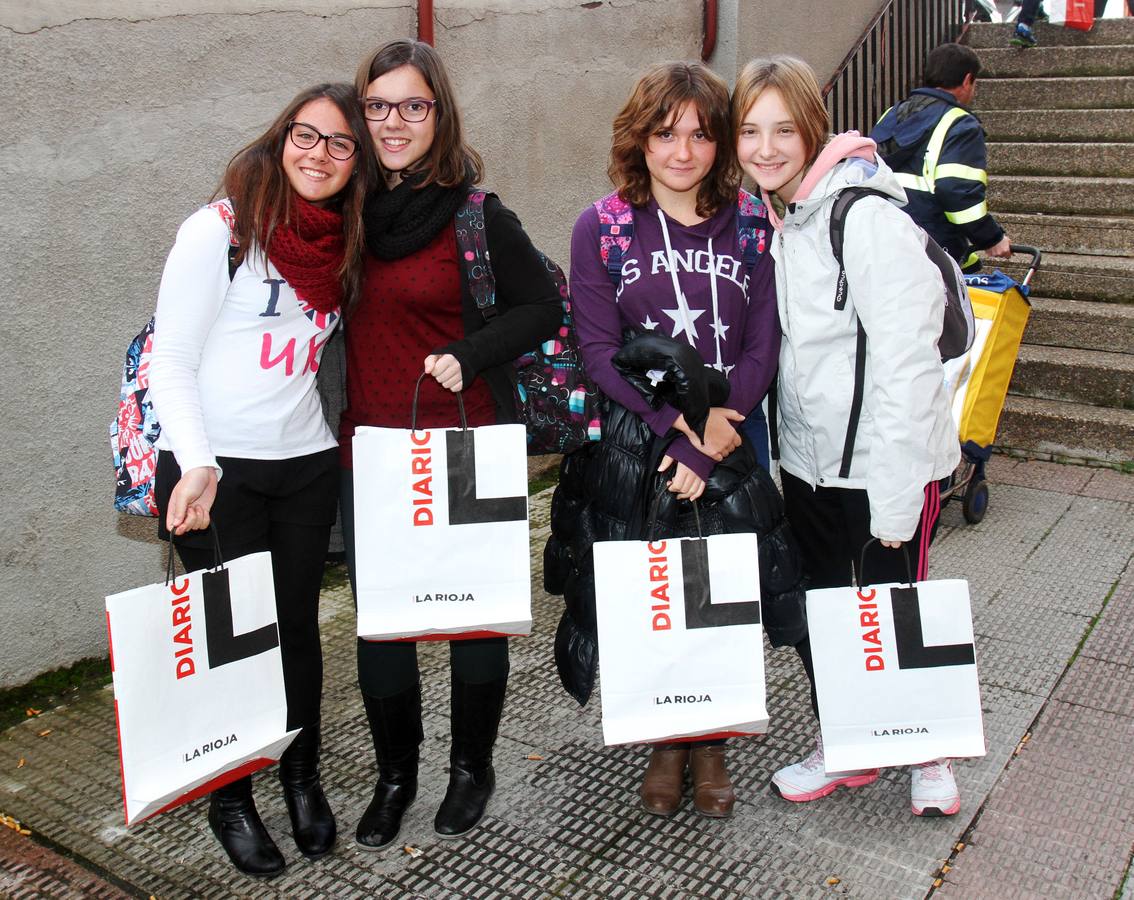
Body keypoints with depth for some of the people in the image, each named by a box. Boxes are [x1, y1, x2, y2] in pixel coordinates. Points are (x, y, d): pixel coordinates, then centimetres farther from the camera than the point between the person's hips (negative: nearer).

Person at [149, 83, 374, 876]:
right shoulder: (221, 230, -9)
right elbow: (171, 363, -10)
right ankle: (231, 798, 26)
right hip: (213, 470, -4)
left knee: (298, 626, 12)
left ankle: (303, 778, 34)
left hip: (304, 465, 5)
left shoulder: (341, 243, 8)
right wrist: (197, 467, -21)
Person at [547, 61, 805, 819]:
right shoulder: (602, 228, 0)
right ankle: (666, 742, 28)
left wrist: (719, 425, -14)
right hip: (629, 451, -1)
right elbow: (600, 352, -6)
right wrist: (675, 435, -15)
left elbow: (763, 345, 2)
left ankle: (711, 743, 27)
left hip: (730, 445, 2)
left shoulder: (749, 227, 5)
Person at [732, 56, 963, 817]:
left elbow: (907, 361, -21)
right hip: (809, 461, 7)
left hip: (888, 464, -7)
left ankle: (931, 755, 32)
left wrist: (895, 493, -21)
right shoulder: (771, 219, 6)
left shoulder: (865, 216, -18)